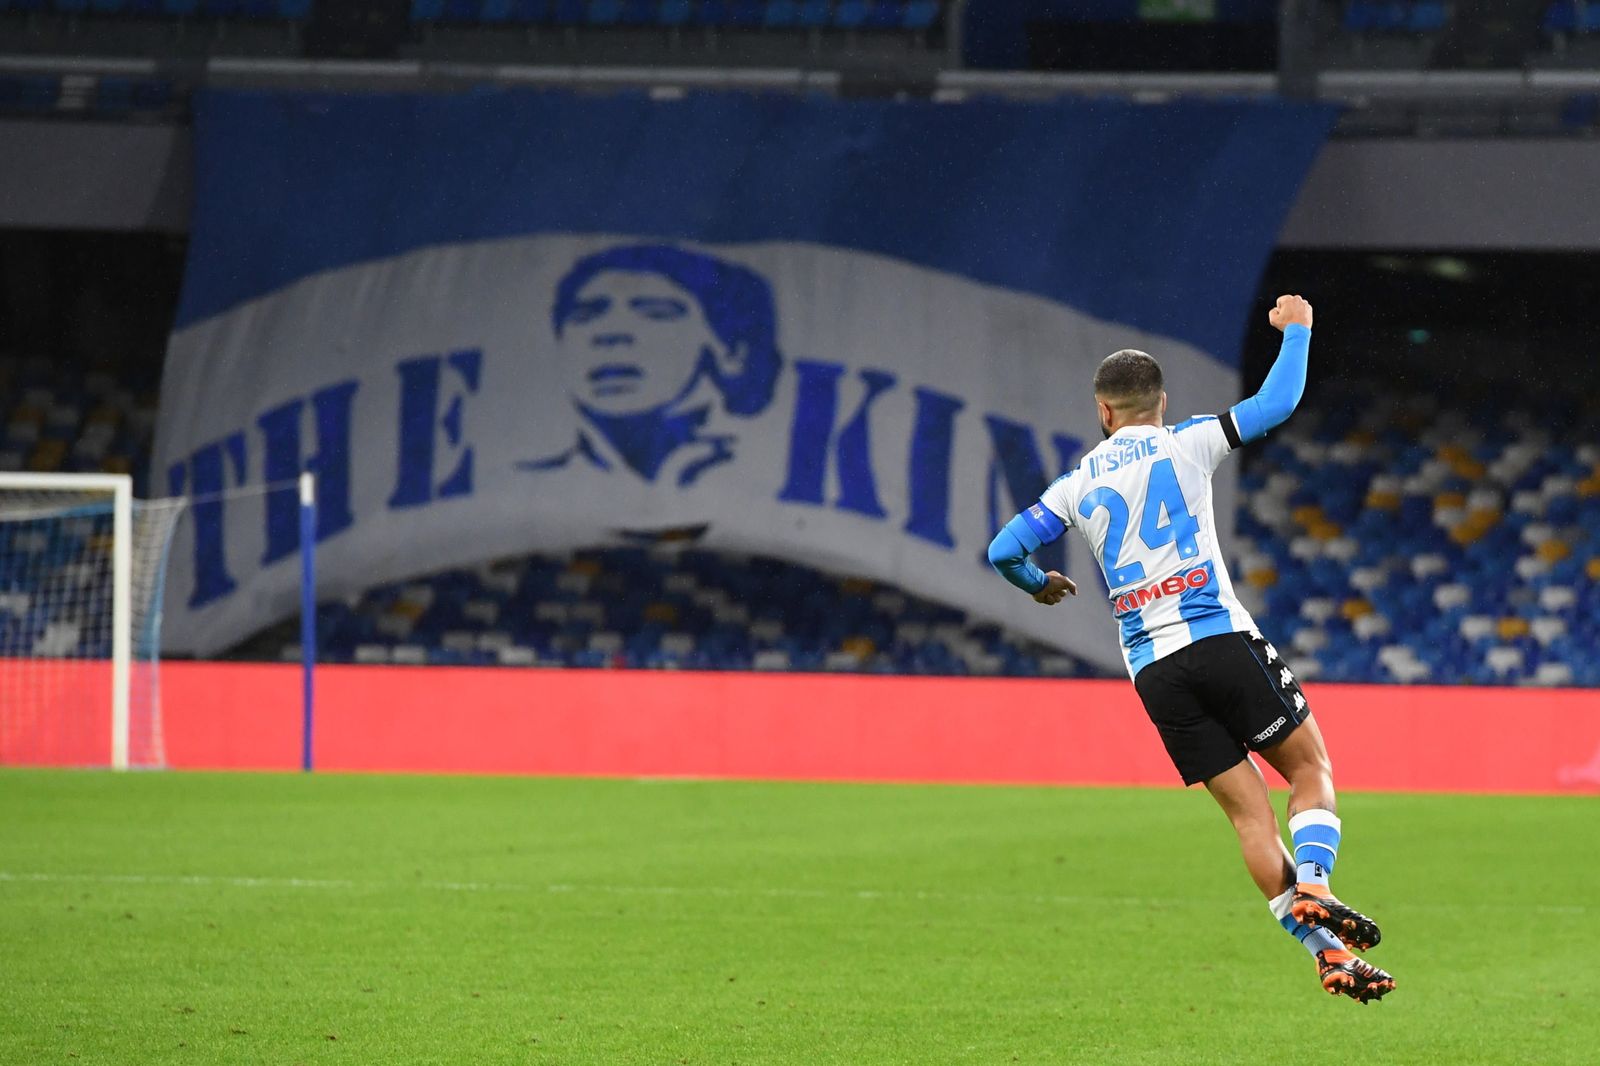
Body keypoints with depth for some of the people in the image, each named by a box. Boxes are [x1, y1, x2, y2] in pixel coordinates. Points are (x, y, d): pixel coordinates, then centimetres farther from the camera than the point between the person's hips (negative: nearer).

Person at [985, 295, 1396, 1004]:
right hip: (1220, 639, -3)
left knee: (1248, 811, 3)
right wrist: (1295, 330, 19)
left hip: (1150, 667, 3)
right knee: (1311, 770, 7)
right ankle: (1313, 888, -20)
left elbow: (1002, 550, 14)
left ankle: (1327, 954, -5)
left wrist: (1040, 585, 36)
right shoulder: (1182, 444, 5)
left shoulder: (1077, 484, 15)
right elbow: (1277, 402, 3)